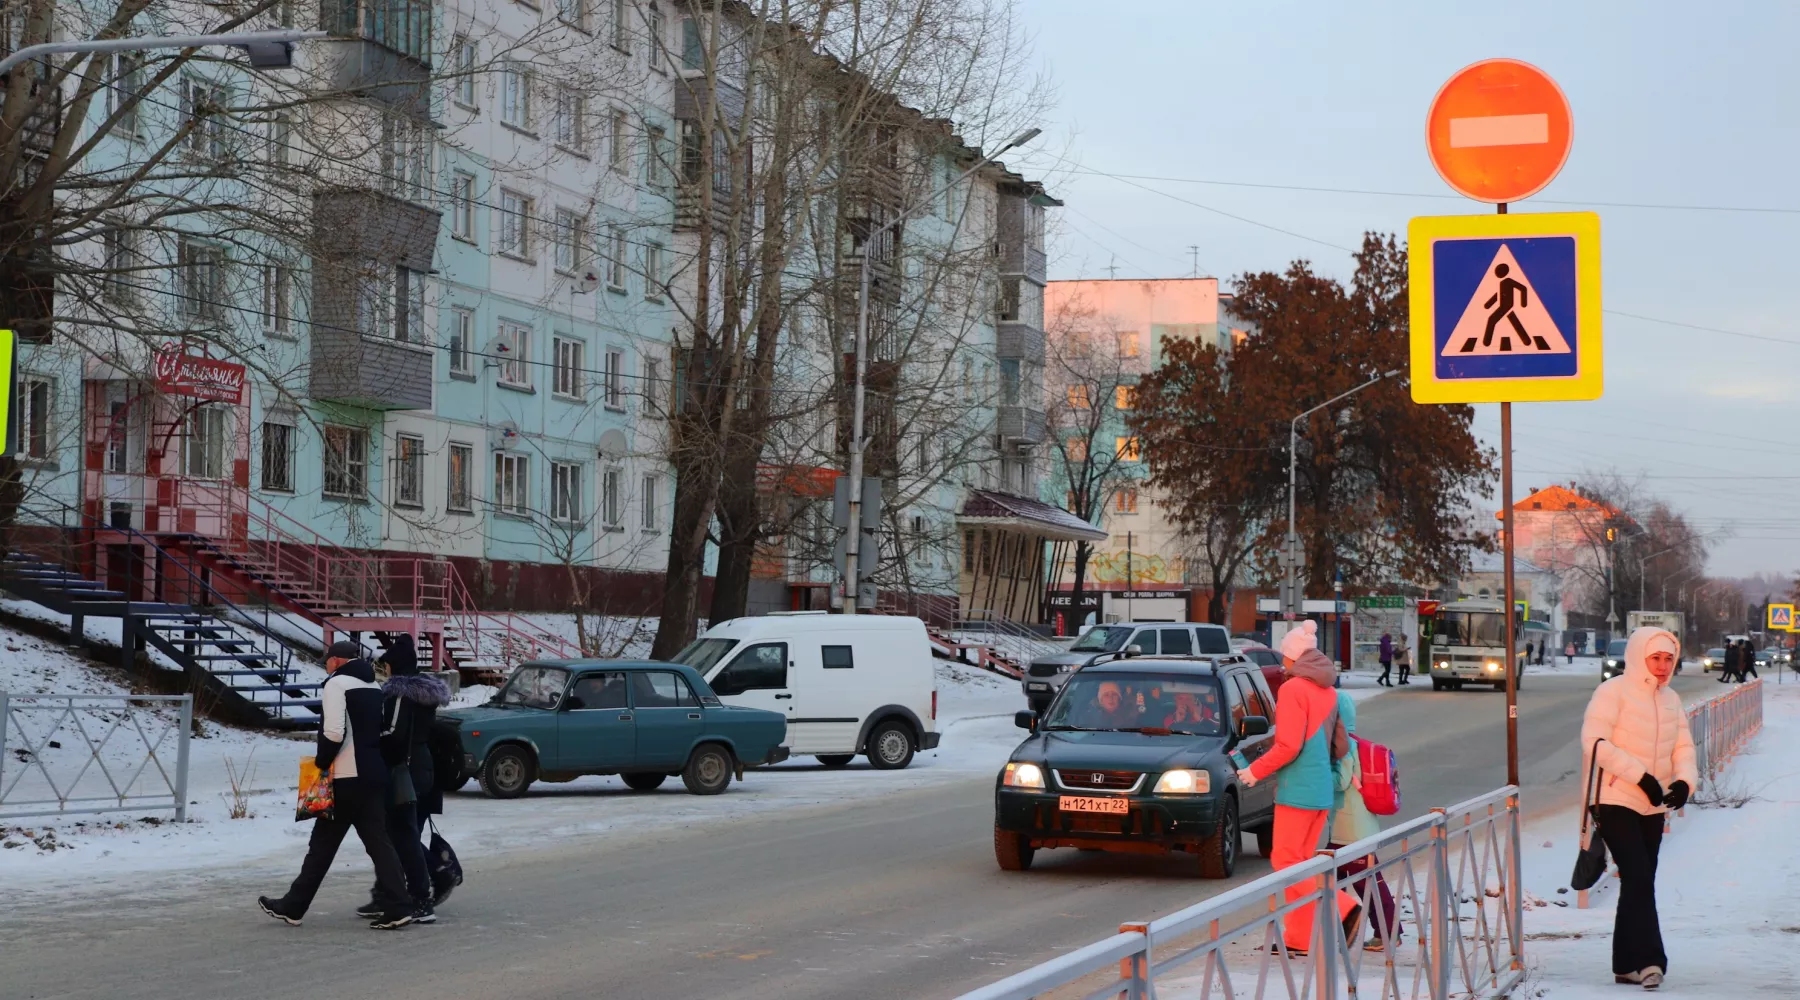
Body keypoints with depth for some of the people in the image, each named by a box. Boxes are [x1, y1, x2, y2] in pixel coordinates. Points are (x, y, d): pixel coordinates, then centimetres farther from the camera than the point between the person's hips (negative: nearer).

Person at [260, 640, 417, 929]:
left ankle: (293, 907, 10)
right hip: (376, 774, 7)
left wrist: (321, 762, -5)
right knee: (378, 841, 5)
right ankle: (397, 908, -4)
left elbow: (334, 732, -19)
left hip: (347, 778, -7)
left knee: (323, 843, 1)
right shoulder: (373, 687, 17)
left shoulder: (337, 683, -8)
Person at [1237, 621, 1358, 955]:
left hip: (1298, 789, -9)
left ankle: (1344, 909, -16)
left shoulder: (1293, 689, -12)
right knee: (1302, 862, 11)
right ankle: (1299, 938, 11)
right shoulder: (1328, 692, 13)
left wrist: (1256, 771, -8)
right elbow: (1340, 745, 18)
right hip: (1323, 789, 9)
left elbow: (1289, 746, -19)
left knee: (1286, 861, -5)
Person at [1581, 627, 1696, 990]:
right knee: (1639, 879, -16)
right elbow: (1595, 741, -17)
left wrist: (1685, 780, -10)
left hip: (1654, 806, 7)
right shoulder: (1613, 692, -9)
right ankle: (1649, 960, -20)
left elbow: (1683, 746, 12)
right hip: (1616, 801, -7)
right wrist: (1640, 775, -21)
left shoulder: (1670, 699, 13)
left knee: (1639, 884, 10)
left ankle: (1627, 964, 17)